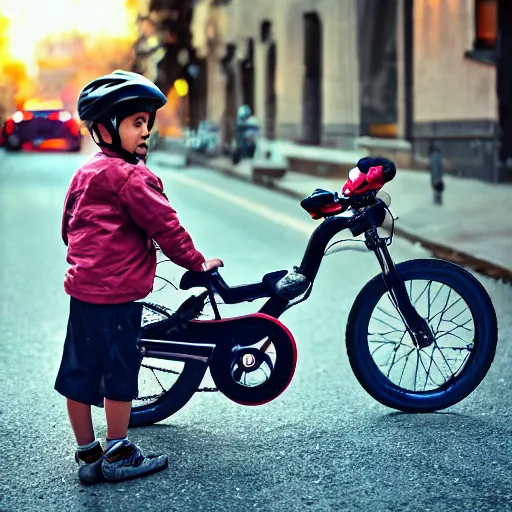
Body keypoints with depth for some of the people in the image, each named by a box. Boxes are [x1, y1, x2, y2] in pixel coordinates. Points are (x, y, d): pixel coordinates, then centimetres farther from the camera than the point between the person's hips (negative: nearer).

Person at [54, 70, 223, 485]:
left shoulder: (86, 172, 14)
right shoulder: (130, 175, -14)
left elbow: (69, 226, 21)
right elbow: (165, 226, -14)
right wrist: (197, 263, -3)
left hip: (83, 287, 9)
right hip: (116, 294, -9)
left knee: (80, 372, 12)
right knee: (119, 371, 3)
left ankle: (88, 455, 23)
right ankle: (118, 457, 14)